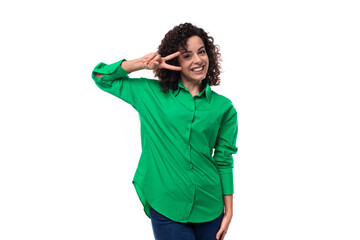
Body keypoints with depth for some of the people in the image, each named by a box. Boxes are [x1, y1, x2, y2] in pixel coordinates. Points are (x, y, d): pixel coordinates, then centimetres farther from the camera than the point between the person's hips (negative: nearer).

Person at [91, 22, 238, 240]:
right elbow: (101, 76, 7)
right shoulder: (151, 94, 2)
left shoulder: (223, 107, 4)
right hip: (166, 208, -2)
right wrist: (142, 63, -6)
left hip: (209, 209, 2)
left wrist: (229, 211, 6)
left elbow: (224, 160, 7)